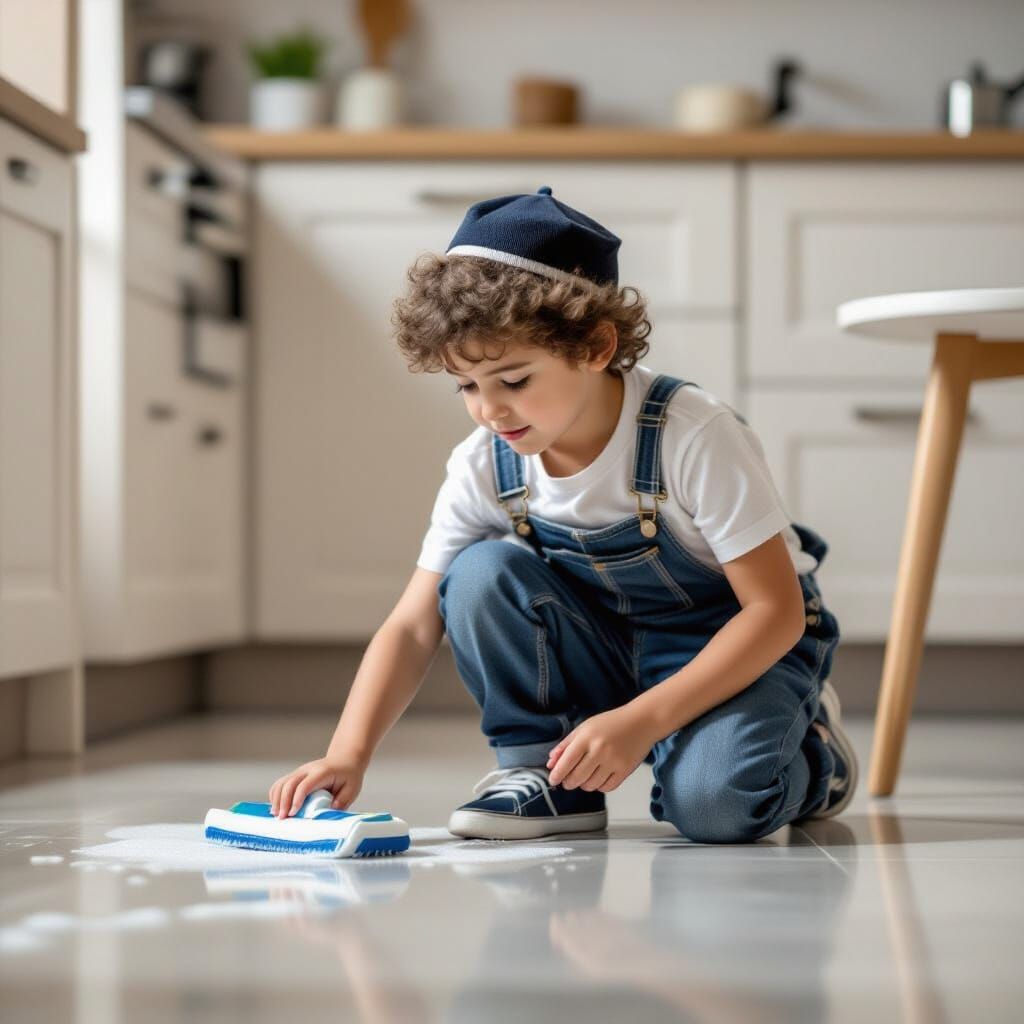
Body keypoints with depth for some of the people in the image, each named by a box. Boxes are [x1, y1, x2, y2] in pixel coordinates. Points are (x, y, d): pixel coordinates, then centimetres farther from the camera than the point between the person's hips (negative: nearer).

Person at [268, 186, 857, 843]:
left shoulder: (693, 437, -28)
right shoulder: (483, 468, -14)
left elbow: (776, 610, -26)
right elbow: (413, 628, -11)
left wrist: (639, 721, -34)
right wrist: (348, 755, -28)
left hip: (741, 644, -4)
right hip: (608, 644, 4)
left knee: (714, 800, -33)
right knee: (483, 573, -22)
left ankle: (808, 752, 2)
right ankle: (544, 771, -6)